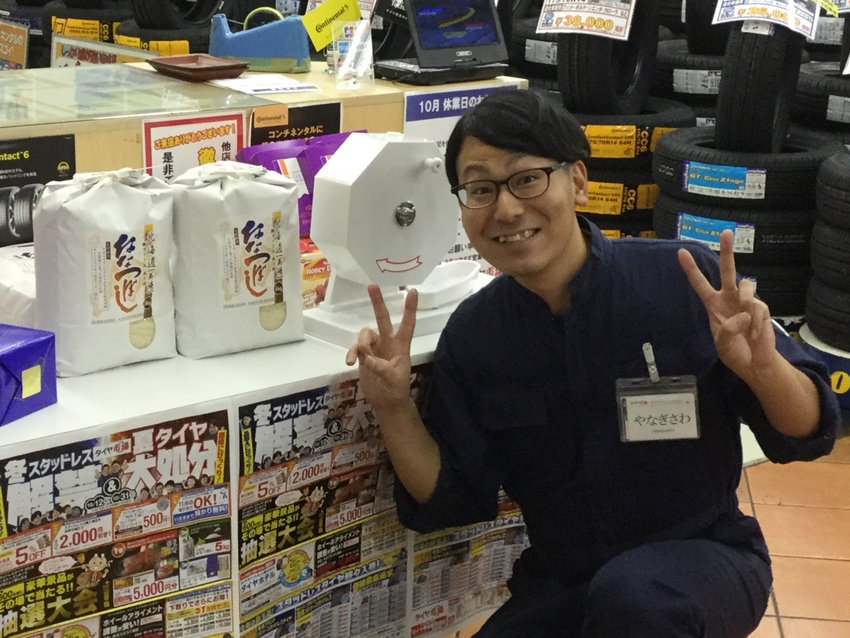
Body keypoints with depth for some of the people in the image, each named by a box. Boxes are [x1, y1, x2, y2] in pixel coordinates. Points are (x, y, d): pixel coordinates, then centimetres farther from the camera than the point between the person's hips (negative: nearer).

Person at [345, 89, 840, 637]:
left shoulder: (686, 280, -15)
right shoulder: (471, 334, -4)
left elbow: (808, 435, -10)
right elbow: (451, 501, 1)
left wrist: (763, 369, -31)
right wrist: (395, 408, -14)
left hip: (702, 557, -4)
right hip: (560, 585, 4)